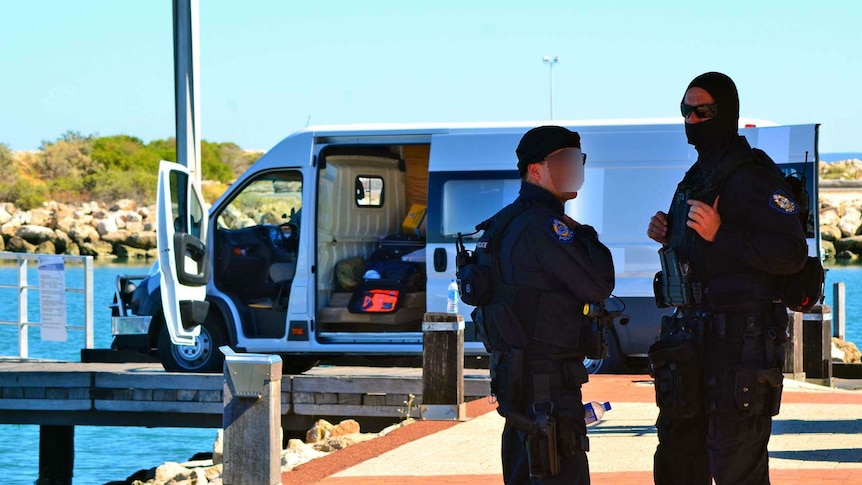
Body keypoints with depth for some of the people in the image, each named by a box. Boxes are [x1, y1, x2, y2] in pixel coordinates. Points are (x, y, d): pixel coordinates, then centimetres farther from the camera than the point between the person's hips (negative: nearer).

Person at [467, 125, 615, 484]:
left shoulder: (506, 223, 16)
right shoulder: (544, 225, -15)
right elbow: (599, 285, -17)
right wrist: (585, 236, -2)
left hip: (514, 372, 10)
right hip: (546, 380, -10)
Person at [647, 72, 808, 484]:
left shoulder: (752, 174, -12)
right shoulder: (697, 177, 17)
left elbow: (792, 253, -21)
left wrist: (720, 234, -26)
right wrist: (668, 236, 8)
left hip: (739, 342, -10)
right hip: (690, 337, 10)